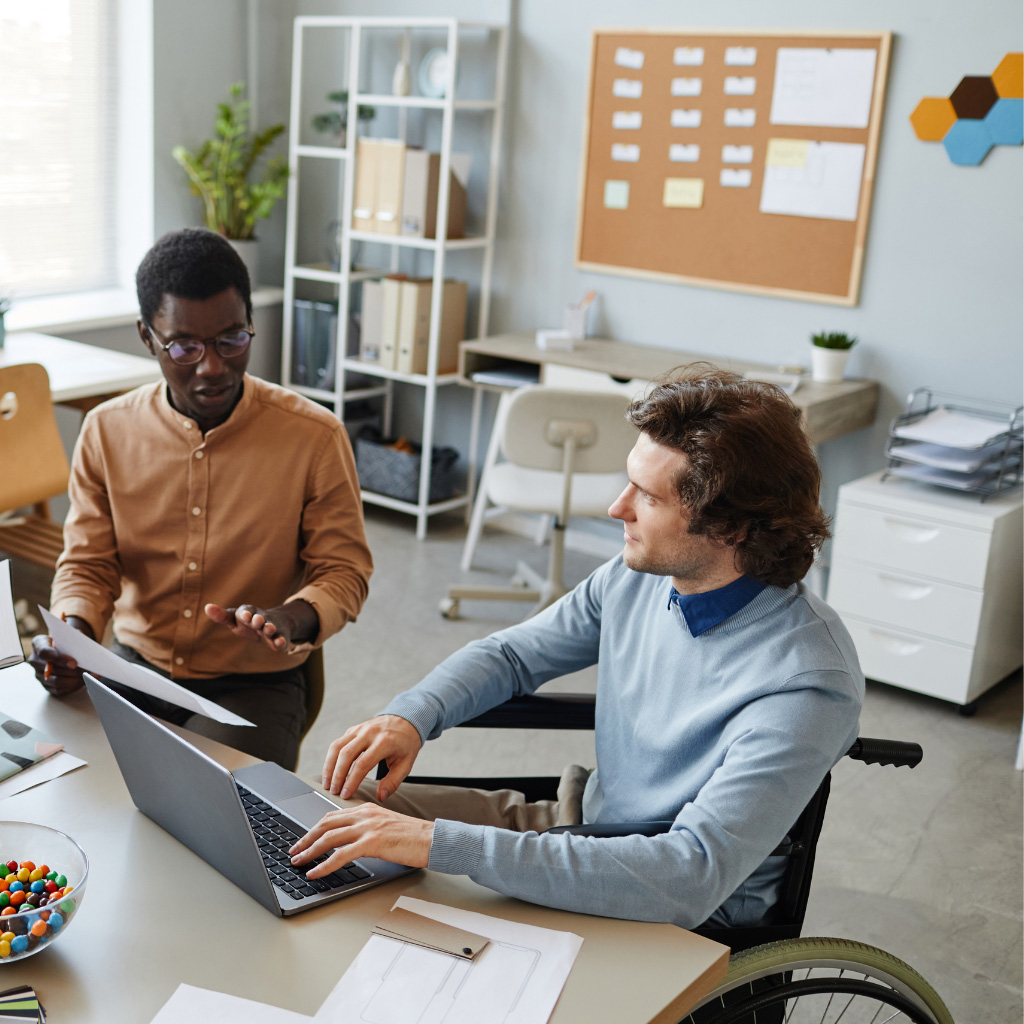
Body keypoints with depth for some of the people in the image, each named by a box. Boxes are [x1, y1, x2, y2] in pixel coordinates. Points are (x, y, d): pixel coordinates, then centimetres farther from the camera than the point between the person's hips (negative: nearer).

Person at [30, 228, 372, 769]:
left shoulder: (315, 436, -10)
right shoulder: (107, 431, 0)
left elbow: (343, 571, -2)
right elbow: (86, 566, 6)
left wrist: (290, 619, -25)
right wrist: (74, 635, -17)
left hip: (253, 684, -3)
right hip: (133, 667, 4)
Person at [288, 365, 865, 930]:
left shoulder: (808, 687, -30)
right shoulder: (639, 576, -7)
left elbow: (690, 879, -39)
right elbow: (512, 654, 9)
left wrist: (444, 844, -43)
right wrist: (411, 716, -13)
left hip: (693, 926, -7)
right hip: (583, 824, 7)